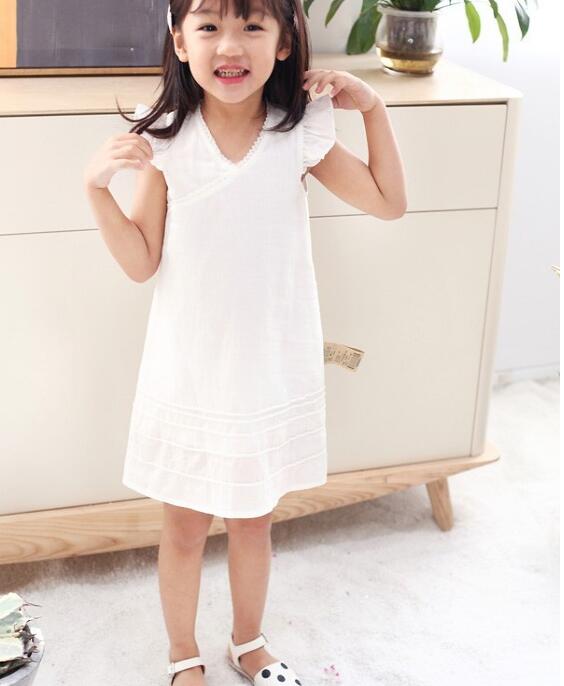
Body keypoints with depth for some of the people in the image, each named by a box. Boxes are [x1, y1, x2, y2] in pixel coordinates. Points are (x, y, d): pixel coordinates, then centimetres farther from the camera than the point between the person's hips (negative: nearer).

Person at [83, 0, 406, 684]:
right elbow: (141, 262, -6)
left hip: (272, 367, 1)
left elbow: (389, 202, 3)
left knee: (253, 520, 20)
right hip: (188, 371, -1)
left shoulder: (300, 135, -9)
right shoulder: (165, 139, -12)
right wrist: (96, 186, -20)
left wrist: (373, 107, -5)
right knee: (184, 527, 15)